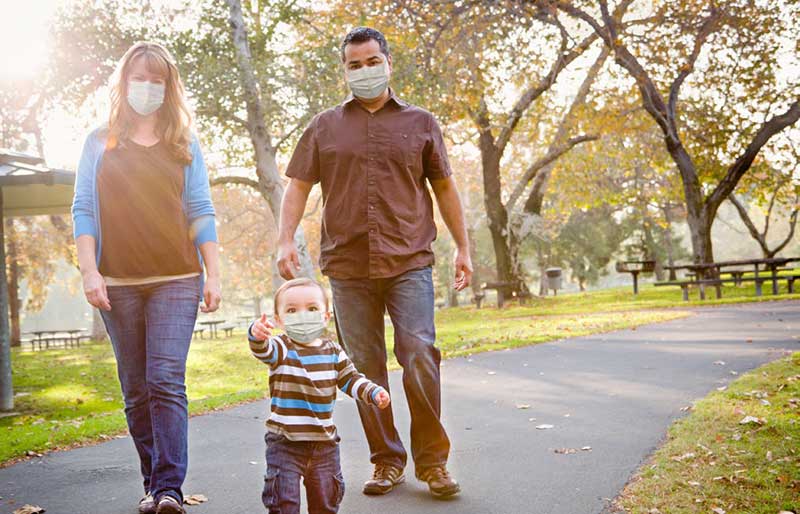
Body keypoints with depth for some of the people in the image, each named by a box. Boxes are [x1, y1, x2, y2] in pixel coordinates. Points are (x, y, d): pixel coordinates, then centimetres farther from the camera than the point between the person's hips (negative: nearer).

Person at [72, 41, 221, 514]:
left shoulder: (185, 145, 9)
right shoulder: (100, 143, 10)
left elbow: (201, 212, 7)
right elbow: (83, 210, 5)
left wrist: (213, 274, 0)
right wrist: (90, 271, -6)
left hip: (176, 280, -1)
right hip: (118, 284, 2)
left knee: (166, 382, -13)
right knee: (136, 391, 5)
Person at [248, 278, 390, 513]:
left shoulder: (333, 351, 4)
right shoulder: (281, 348, -9)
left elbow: (350, 379, 11)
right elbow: (263, 350, -31)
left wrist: (374, 392, -6)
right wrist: (257, 335, -54)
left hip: (324, 440, 4)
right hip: (285, 441, -4)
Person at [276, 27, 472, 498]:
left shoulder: (420, 123, 12)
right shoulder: (325, 127, 13)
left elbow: (445, 188, 14)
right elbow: (299, 186, 10)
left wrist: (463, 248, 11)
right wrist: (287, 240, -4)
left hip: (409, 263, -1)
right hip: (347, 266, 2)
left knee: (420, 357, -11)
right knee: (366, 368, 4)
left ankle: (432, 460, 3)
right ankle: (387, 461, 16)